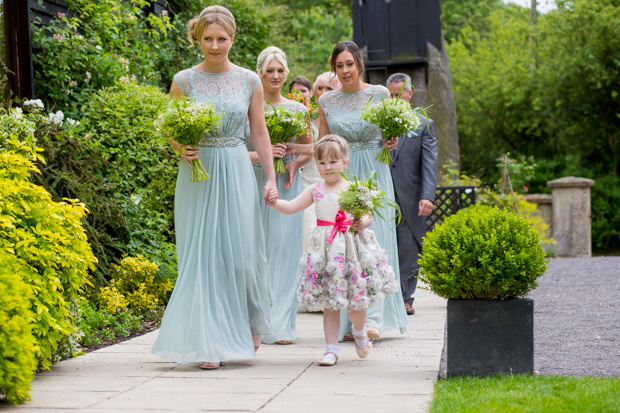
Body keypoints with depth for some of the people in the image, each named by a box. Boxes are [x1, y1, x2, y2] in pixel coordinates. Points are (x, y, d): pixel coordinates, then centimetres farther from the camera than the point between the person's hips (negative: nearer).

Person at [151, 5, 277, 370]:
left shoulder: (250, 81, 4)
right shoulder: (184, 81, 1)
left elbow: (260, 133, 9)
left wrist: (271, 178, 4)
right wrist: (182, 150, -15)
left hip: (236, 174, 1)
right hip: (198, 174, -1)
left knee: (240, 253, 0)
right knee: (202, 254, -2)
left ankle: (250, 324, 25)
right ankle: (209, 343, 2)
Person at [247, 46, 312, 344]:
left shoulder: (297, 110, 9)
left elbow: (309, 149, 17)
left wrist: (295, 163, -3)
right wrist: (261, 155, -15)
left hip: (286, 186, 1)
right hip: (254, 184, -1)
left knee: (283, 248, -3)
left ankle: (281, 324, 1)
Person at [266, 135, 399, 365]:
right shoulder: (315, 190, 7)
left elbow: (368, 214, 1)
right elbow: (291, 207, 8)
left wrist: (363, 222, -20)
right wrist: (274, 202, -8)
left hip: (351, 246, -2)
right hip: (325, 249, 2)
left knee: (355, 302, 1)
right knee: (329, 303, 4)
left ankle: (360, 333, 32)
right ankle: (331, 349, 11)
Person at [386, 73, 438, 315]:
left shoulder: (424, 125, 7)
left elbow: (430, 163, -2)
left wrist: (427, 196, -14)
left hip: (410, 199, -1)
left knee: (408, 250, 4)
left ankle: (405, 298, 14)